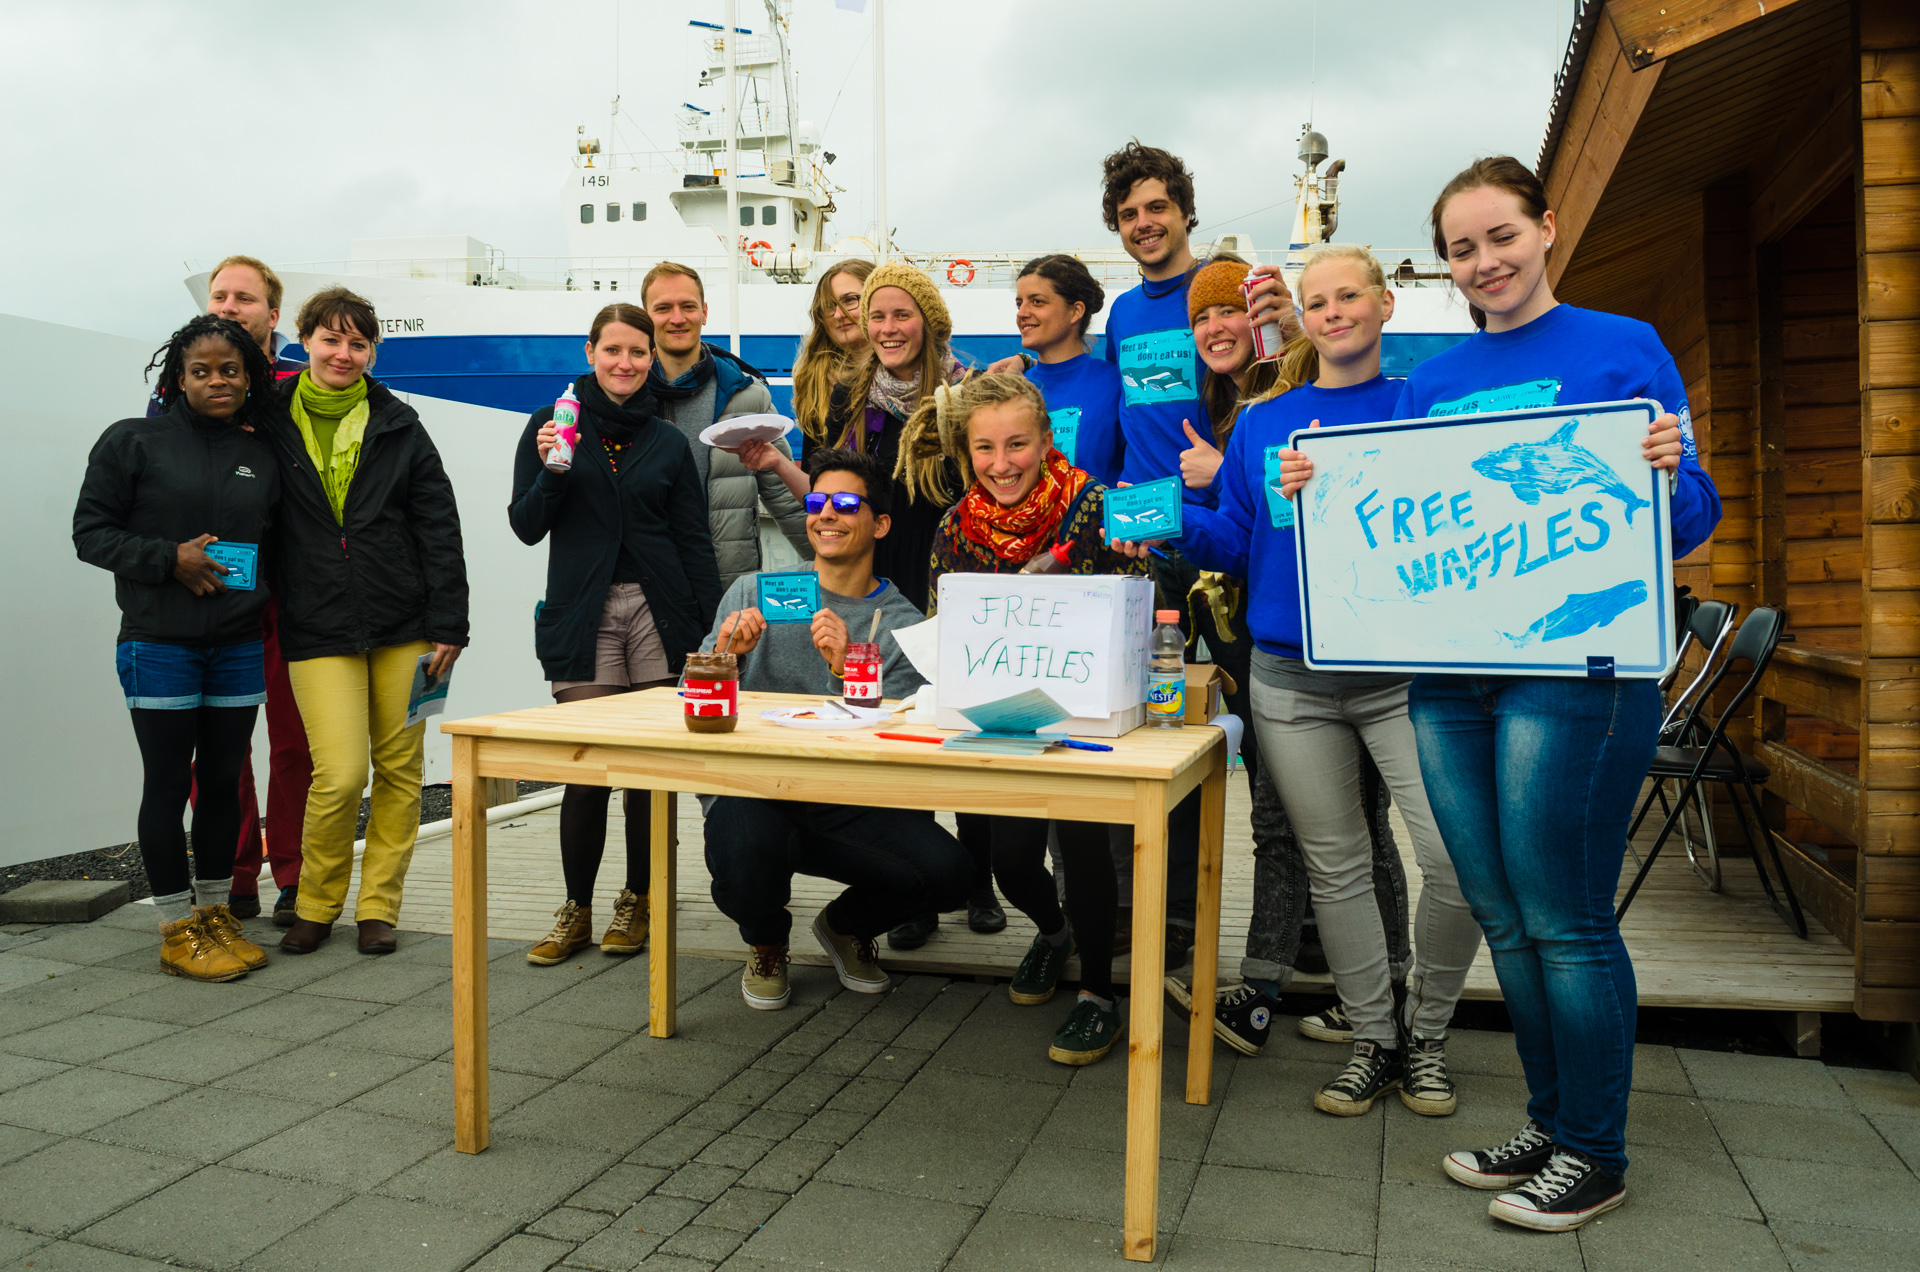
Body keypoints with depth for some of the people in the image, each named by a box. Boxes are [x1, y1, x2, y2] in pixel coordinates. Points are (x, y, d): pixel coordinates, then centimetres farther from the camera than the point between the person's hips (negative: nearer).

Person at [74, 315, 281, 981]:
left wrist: (260, 591, 2)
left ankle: (216, 913, 24)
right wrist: (171, 558, -16)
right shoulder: (133, 442, -2)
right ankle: (177, 931, 12)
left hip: (238, 647, 4)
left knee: (223, 782, 10)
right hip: (159, 645, -4)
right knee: (168, 784, 2)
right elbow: (90, 531, -3)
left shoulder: (262, 457, 9)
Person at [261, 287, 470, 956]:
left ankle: (378, 906, 20)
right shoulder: (273, 423, 5)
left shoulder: (398, 425, 6)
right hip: (318, 630, -1)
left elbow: (439, 526, 3)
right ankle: (315, 904, 15)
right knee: (340, 773, -10)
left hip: (403, 624, 2)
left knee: (401, 769, 5)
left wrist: (448, 623, -3)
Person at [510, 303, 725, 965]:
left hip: (659, 612, 1)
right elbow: (527, 527, 4)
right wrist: (551, 469, -14)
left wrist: (713, 623, 2)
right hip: (583, 613, -1)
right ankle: (576, 910, 13)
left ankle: (637, 902, 19)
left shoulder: (669, 442, 11)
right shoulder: (552, 425, 6)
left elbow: (695, 541, 10)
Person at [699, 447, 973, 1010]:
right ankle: (766, 942, 9)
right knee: (745, 859, -34)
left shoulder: (903, 624, 1)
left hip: (849, 802, 1)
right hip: (750, 789, 0)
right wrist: (724, 653, -19)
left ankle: (846, 926, 17)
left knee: (948, 873, -20)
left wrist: (848, 671, -26)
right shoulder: (754, 592, 4)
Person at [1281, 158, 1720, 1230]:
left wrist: (1668, 471, -22)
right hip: (1448, 677, 5)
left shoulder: (1624, 348, 1)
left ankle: (1595, 1153, 19)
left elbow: (1689, 536, -1)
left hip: (1575, 671, -5)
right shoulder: (1430, 385, 14)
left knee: (1564, 920, 0)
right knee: (1503, 919, 12)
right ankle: (1550, 1123, 29)